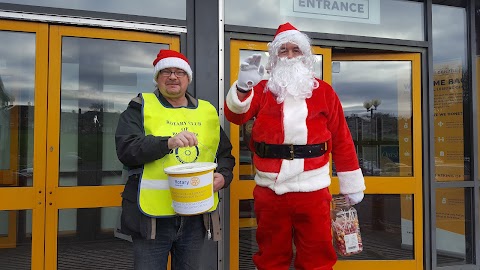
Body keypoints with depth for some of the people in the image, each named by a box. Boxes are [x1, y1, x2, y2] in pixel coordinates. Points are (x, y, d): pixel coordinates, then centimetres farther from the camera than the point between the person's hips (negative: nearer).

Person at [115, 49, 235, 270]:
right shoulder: (141, 107, 2)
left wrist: (223, 176, -2)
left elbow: (225, 153, 19)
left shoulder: (208, 111, 12)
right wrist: (168, 142, -26)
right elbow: (126, 150, -12)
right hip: (153, 215, -3)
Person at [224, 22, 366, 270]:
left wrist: (352, 184, 6)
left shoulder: (323, 91, 5)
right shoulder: (262, 90, 6)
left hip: (313, 191, 0)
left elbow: (341, 140, 5)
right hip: (269, 191, 1)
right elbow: (236, 116, -10)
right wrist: (243, 86, -29)